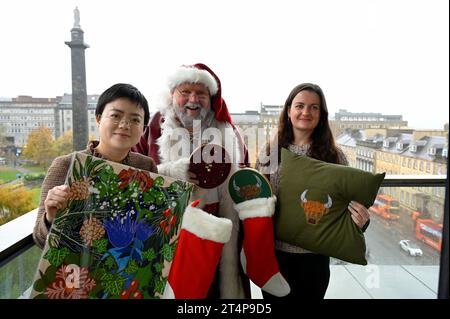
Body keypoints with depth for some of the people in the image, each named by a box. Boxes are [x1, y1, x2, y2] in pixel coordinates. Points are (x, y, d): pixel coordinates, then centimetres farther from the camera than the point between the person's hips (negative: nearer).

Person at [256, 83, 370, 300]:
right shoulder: (269, 152, -3)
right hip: (272, 252, 1)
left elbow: (347, 205, 0)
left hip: (314, 256, -1)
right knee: (273, 297, 19)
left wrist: (360, 221, -21)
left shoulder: (334, 156, -5)